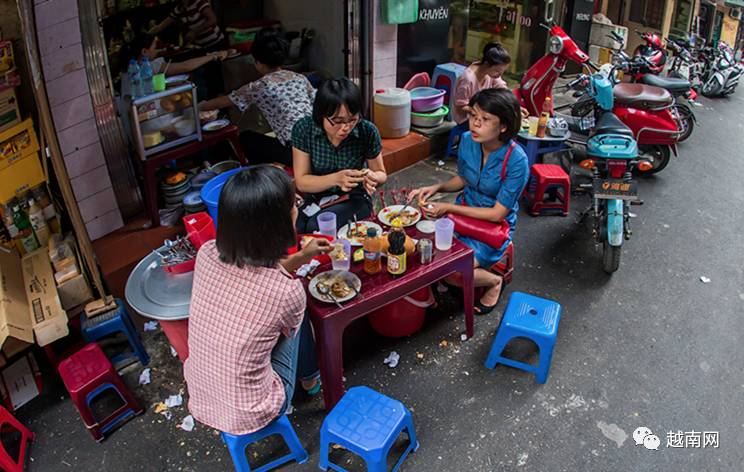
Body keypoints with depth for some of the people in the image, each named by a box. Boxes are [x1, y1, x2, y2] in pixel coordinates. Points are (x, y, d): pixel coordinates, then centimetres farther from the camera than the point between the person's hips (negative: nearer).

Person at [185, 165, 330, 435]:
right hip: (249, 417, -4)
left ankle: (308, 377, 44)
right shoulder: (288, 291, -29)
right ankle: (310, 379, 45)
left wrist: (302, 256, 15)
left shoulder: (207, 254, -15)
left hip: (199, 401, 5)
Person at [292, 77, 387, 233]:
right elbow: (301, 182, -12)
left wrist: (373, 177, -23)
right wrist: (336, 179, -30)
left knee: (315, 226, -30)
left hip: (355, 199, -1)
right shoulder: (303, 129, -14)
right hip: (315, 199, 1)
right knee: (294, 228, -30)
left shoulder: (367, 131, -14)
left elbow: (381, 173, 2)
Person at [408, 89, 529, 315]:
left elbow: (497, 214, -20)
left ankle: (494, 282, 8)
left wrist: (448, 208, -21)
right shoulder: (467, 140, -9)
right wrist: (437, 187, -9)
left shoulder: (516, 161, -26)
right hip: (465, 211, 5)